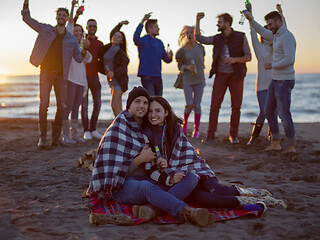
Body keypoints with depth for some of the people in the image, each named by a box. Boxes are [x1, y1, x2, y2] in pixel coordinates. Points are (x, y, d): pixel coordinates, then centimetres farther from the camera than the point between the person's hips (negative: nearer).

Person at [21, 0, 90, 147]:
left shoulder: (72, 39, 9)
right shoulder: (45, 30, 7)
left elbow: (79, 58, 11)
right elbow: (27, 18, 8)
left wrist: (85, 48, -9)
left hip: (61, 75, 2)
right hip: (45, 72, -2)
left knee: (61, 106, -2)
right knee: (44, 104, -11)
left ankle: (56, 137, 9)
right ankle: (42, 137, -5)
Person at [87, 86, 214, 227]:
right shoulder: (118, 128, -7)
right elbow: (114, 168, -11)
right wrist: (141, 159, -16)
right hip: (122, 186, -7)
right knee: (147, 188, -41)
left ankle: (150, 208, -42)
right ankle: (188, 212, -65)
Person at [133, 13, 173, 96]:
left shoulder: (159, 42, 15)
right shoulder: (143, 40, -6)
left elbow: (166, 60, 15)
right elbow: (136, 38, -32)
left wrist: (169, 56, -9)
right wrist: (142, 21, -38)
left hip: (157, 77, 7)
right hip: (146, 76, -7)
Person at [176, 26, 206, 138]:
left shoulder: (200, 47, 5)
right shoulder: (182, 51, -3)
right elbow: (180, 66, 1)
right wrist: (187, 67, -21)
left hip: (199, 80, 2)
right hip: (187, 81, -2)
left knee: (197, 105, 0)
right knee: (189, 105, -9)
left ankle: (196, 130, 10)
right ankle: (185, 123, 21)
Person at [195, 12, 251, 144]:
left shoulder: (241, 37, -5)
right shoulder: (217, 39, 4)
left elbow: (248, 57, -6)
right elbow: (199, 38, 10)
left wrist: (234, 60, -24)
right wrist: (198, 20, 2)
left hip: (236, 76, -2)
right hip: (221, 75, 2)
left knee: (236, 106, -2)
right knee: (214, 105, -6)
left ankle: (233, 135, 11)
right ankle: (210, 134, 2)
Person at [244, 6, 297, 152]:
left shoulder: (287, 37, -17)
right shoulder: (276, 36, 14)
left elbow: (290, 60, -26)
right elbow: (263, 33, 33)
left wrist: (272, 65, -15)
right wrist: (251, 20, 25)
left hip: (284, 81, -10)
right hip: (275, 80, 10)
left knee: (284, 113, -9)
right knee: (269, 111, 12)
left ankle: (291, 146, 0)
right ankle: (275, 143, 18)